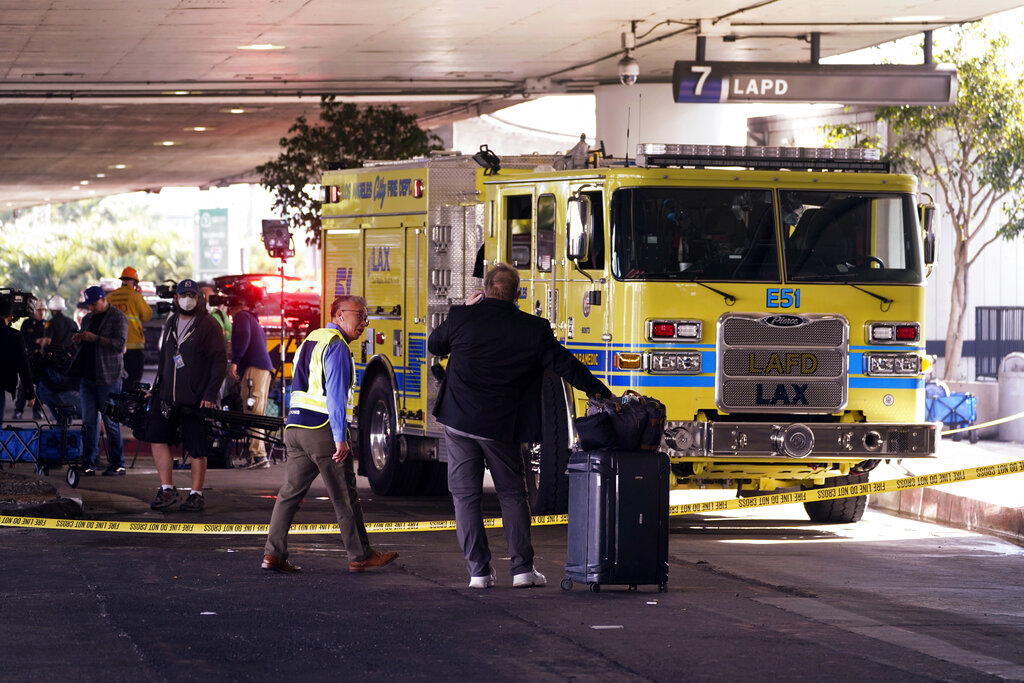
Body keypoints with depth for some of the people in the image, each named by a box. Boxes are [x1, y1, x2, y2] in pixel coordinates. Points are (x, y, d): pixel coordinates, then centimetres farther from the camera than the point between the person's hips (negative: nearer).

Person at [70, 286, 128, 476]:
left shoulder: (118, 318, -4)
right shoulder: (88, 318, 18)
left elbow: (119, 343, -15)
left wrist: (96, 338, -22)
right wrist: (78, 340, 4)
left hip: (108, 378, -7)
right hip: (87, 375, 7)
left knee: (111, 421, -4)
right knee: (89, 421, 5)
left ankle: (117, 464, 1)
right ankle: (88, 464, 6)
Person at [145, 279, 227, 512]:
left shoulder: (208, 325, -5)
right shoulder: (171, 324, 15)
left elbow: (220, 362, -8)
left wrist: (210, 394, -15)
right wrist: (157, 386, 19)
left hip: (196, 400, -6)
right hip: (167, 396, 6)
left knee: (197, 449, -1)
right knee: (157, 438, -2)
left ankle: (196, 494, 10)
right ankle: (167, 490, 5)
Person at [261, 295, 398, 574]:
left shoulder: (309, 342, 20)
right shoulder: (336, 346, -10)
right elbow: (336, 393, -17)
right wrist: (340, 437, -19)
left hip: (295, 426, 8)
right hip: (322, 428, -8)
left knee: (290, 492, 6)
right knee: (345, 497, 1)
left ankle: (273, 554, -1)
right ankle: (360, 556, 8)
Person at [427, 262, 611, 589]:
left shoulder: (462, 318, -6)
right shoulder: (534, 330, -6)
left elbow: (434, 344, 14)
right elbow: (566, 365, 0)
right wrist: (602, 394, 10)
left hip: (460, 422, 0)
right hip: (502, 427, 1)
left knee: (465, 495, 7)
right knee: (512, 494, 14)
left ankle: (478, 571, 4)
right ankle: (522, 568, 10)